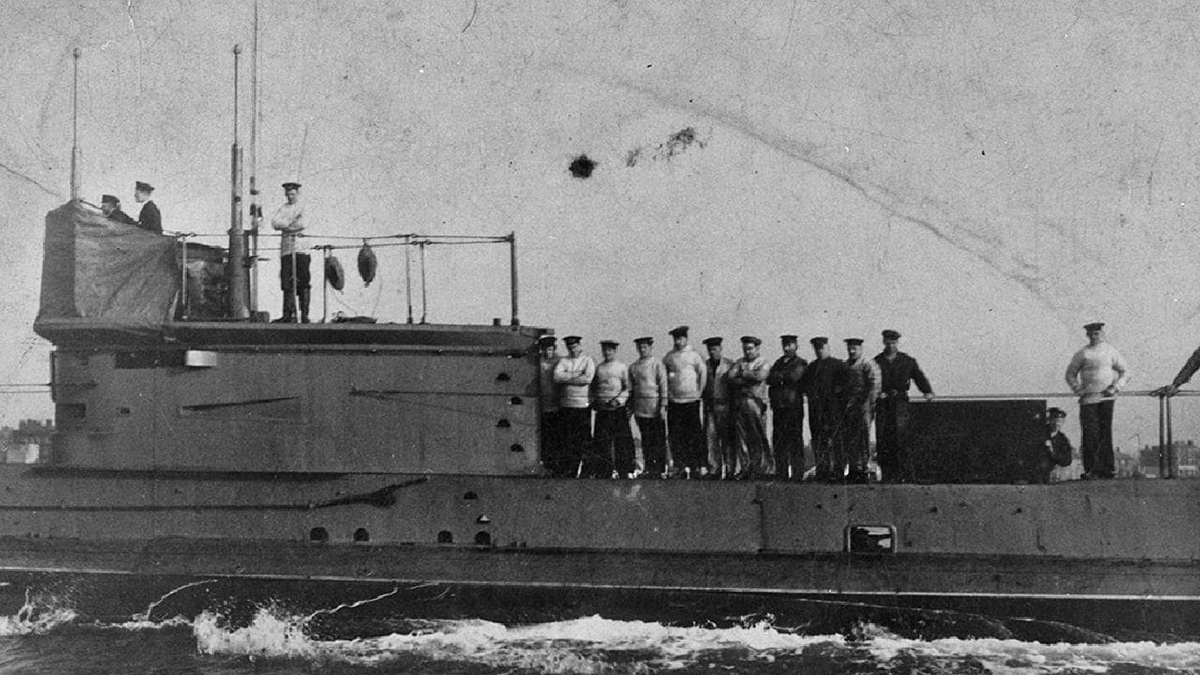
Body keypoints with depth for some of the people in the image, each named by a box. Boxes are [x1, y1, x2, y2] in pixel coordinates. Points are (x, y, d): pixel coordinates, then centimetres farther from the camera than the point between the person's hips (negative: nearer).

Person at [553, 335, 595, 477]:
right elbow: (556, 377, -7)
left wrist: (566, 378, -7)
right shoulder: (563, 361, 10)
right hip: (566, 405, 1)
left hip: (583, 405, -1)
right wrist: (575, 375, -10)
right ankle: (566, 470, 3)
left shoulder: (588, 361, 6)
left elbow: (587, 379, -11)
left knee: (583, 438, -1)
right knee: (567, 438, 0)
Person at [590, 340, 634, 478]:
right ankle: (602, 472, 6)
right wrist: (593, 400, 5)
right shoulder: (598, 367, 14)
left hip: (618, 409, -3)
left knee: (622, 441, -3)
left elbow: (628, 388, 0)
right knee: (602, 442, 0)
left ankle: (624, 471, 3)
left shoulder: (622, 367, 4)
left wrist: (618, 399, -13)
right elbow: (593, 387, 20)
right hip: (601, 410, 3)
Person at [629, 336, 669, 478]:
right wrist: (630, 407, 13)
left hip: (655, 406, -4)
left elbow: (663, 385, -6)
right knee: (645, 439, 7)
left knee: (659, 439, 0)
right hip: (640, 407, 4)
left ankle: (660, 469, 3)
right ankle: (648, 468, 12)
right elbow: (631, 388, 17)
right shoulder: (633, 367, 12)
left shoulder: (657, 364, -2)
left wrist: (663, 406, -12)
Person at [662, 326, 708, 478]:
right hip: (674, 401, 3)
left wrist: (699, 392, 0)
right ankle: (681, 465, 4)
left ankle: (699, 465, 1)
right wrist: (666, 394, 6)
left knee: (695, 433, -3)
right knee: (675, 434, 0)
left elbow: (703, 373, 3)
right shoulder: (669, 357, 8)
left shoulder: (694, 356, 1)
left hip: (691, 399, -3)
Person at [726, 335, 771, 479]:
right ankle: (747, 466, 2)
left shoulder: (763, 362, 7)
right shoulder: (740, 362, 18)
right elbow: (729, 376, 3)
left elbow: (759, 377, -12)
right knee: (741, 436, -1)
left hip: (755, 401, -4)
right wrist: (747, 379, -7)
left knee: (758, 436, -3)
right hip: (739, 401, 4)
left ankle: (763, 468, 3)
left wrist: (743, 375, 0)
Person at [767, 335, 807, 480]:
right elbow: (769, 379, 6)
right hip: (778, 406, 5)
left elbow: (794, 377, -14)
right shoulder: (778, 362, 20)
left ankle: (797, 474, -2)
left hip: (794, 406, -5)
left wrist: (778, 376, -2)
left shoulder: (801, 363, 3)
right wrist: (783, 378, -8)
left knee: (795, 441, -5)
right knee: (778, 441, 4)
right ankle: (781, 474, 8)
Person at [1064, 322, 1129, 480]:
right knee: (1090, 433, -5)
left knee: (1105, 432, -5)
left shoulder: (1111, 352, 10)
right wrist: (1078, 389, 1)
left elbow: (1125, 372, 14)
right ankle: (1090, 469, -2)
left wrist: (1116, 388, -1)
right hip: (1088, 398, 0)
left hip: (1106, 397, 0)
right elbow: (1070, 373, 16)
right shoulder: (1082, 354, 9)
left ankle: (1107, 468, -3)